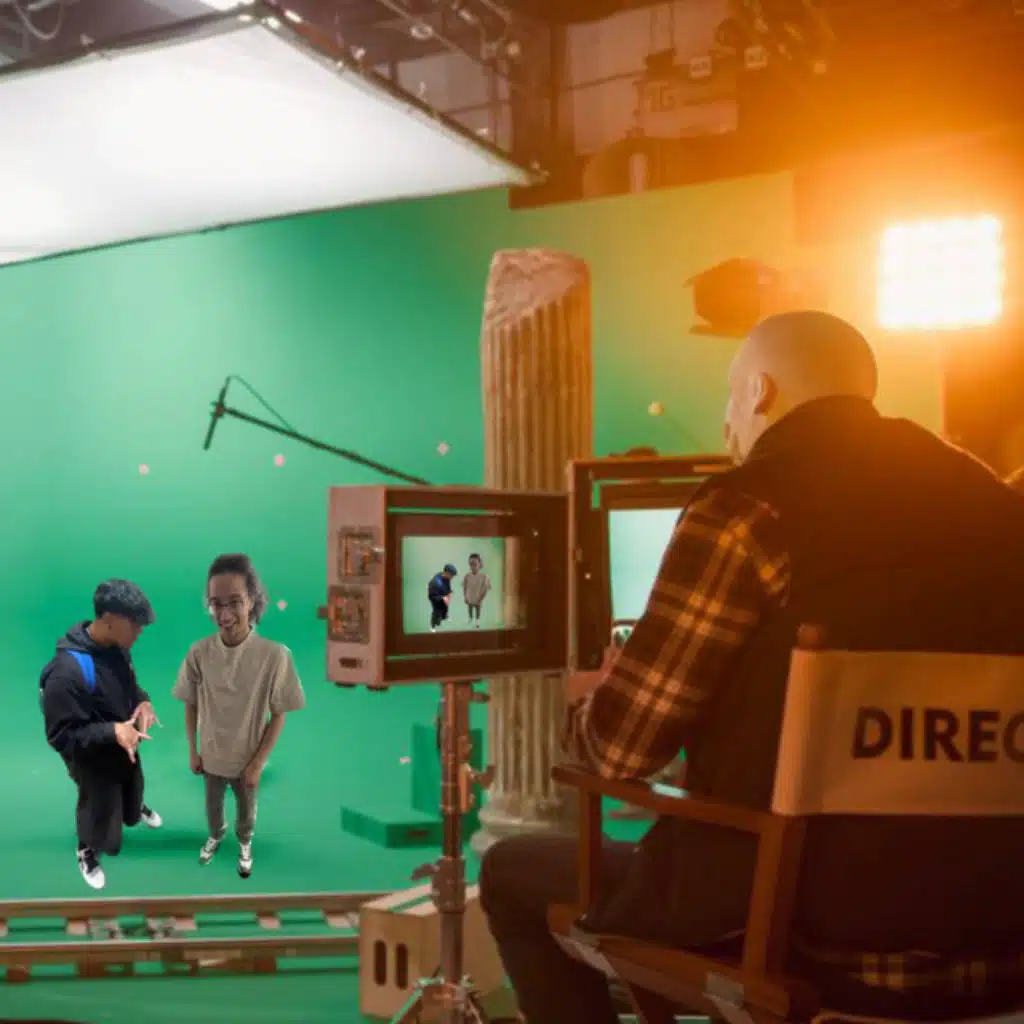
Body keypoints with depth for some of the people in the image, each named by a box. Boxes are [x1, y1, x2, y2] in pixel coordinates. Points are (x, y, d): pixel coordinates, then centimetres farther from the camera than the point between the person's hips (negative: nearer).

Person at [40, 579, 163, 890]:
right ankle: (87, 852, 52)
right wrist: (112, 730, -39)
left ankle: (135, 810, 69)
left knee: (132, 787, 34)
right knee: (99, 809, 20)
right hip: (93, 760, -6)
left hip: (125, 745, 6)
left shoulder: (117, 648, -15)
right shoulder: (67, 671, -39)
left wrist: (142, 701, -14)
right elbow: (60, 736, -31)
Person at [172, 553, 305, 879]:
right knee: (213, 805, 28)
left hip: (248, 759, -1)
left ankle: (245, 843, 56)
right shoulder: (198, 653, -20)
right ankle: (215, 836, 59)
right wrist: (193, 751, 1)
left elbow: (279, 716, -15)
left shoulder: (275, 655, -27)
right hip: (211, 757, 1)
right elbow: (191, 706, -4)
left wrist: (257, 763, -12)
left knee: (246, 810, 26)